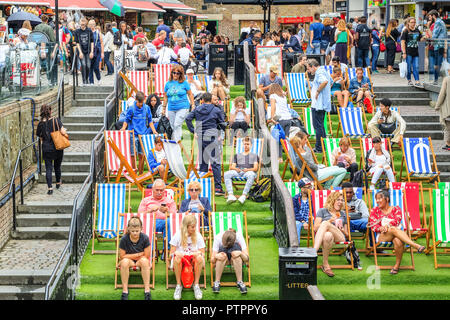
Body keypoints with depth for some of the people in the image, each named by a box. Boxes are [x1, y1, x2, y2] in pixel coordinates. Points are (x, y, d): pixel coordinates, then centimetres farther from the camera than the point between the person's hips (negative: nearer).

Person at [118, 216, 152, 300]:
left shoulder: (145, 238, -14)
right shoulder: (124, 239, -15)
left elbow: (146, 256, -10)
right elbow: (122, 256, -11)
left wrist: (132, 256, -10)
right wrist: (138, 254, -13)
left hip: (141, 260, 0)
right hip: (128, 260, 0)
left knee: (144, 261, -34)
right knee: (125, 261, -34)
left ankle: (147, 290, -33)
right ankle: (124, 290, -29)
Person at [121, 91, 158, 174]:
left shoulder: (147, 108, 7)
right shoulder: (131, 109, -1)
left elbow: (150, 121, 16)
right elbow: (127, 120, 4)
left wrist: (153, 130, 6)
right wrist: (123, 128, -12)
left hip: (143, 134, 2)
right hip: (133, 135, -2)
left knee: (142, 155, 0)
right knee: (133, 155, -5)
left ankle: (141, 173, 9)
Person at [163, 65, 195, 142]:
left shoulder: (184, 83, 0)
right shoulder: (168, 84, 9)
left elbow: (190, 94, 8)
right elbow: (165, 96, 17)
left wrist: (193, 105, 4)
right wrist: (164, 107, 17)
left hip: (183, 108, -4)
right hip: (171, 109, 4)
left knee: (177, 125, -16)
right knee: (173, 127, 7)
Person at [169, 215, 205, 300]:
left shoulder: (198, 236, 1)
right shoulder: (178, 235, -3)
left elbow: (202, 254, 2)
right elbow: (171, 254, -1)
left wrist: (198, 253, -23)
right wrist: (176, 253, -25)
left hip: (193, 262, 1)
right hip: (180, 264, -1)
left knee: (199, 257, -32)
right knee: (177, 257, -35)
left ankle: (196, 284, -17)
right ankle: (178, 285, -19)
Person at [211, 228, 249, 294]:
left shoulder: (239, 236, -22)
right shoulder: (218, 238, -22)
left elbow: (246, 259, -22)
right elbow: (212, 260, -19)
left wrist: (240, 253, -43)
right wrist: (215, 256, -42)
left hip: (237, 260, 0)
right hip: (222, 261, 0)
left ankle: (239, 282, -29)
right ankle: (217, 282, -27)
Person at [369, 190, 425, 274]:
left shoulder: (396, 209, 15)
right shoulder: (375, 210, 18)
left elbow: (397, 220, -6)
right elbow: (373, 225, 5)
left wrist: (388, 225, -27)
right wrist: (381, 228, -18)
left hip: (397, 235, 1)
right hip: (382, 237, -1)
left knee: (398, 241, -40)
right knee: (393, 229, -37)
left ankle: (397, 265, -26)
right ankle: (416, 246, -52)